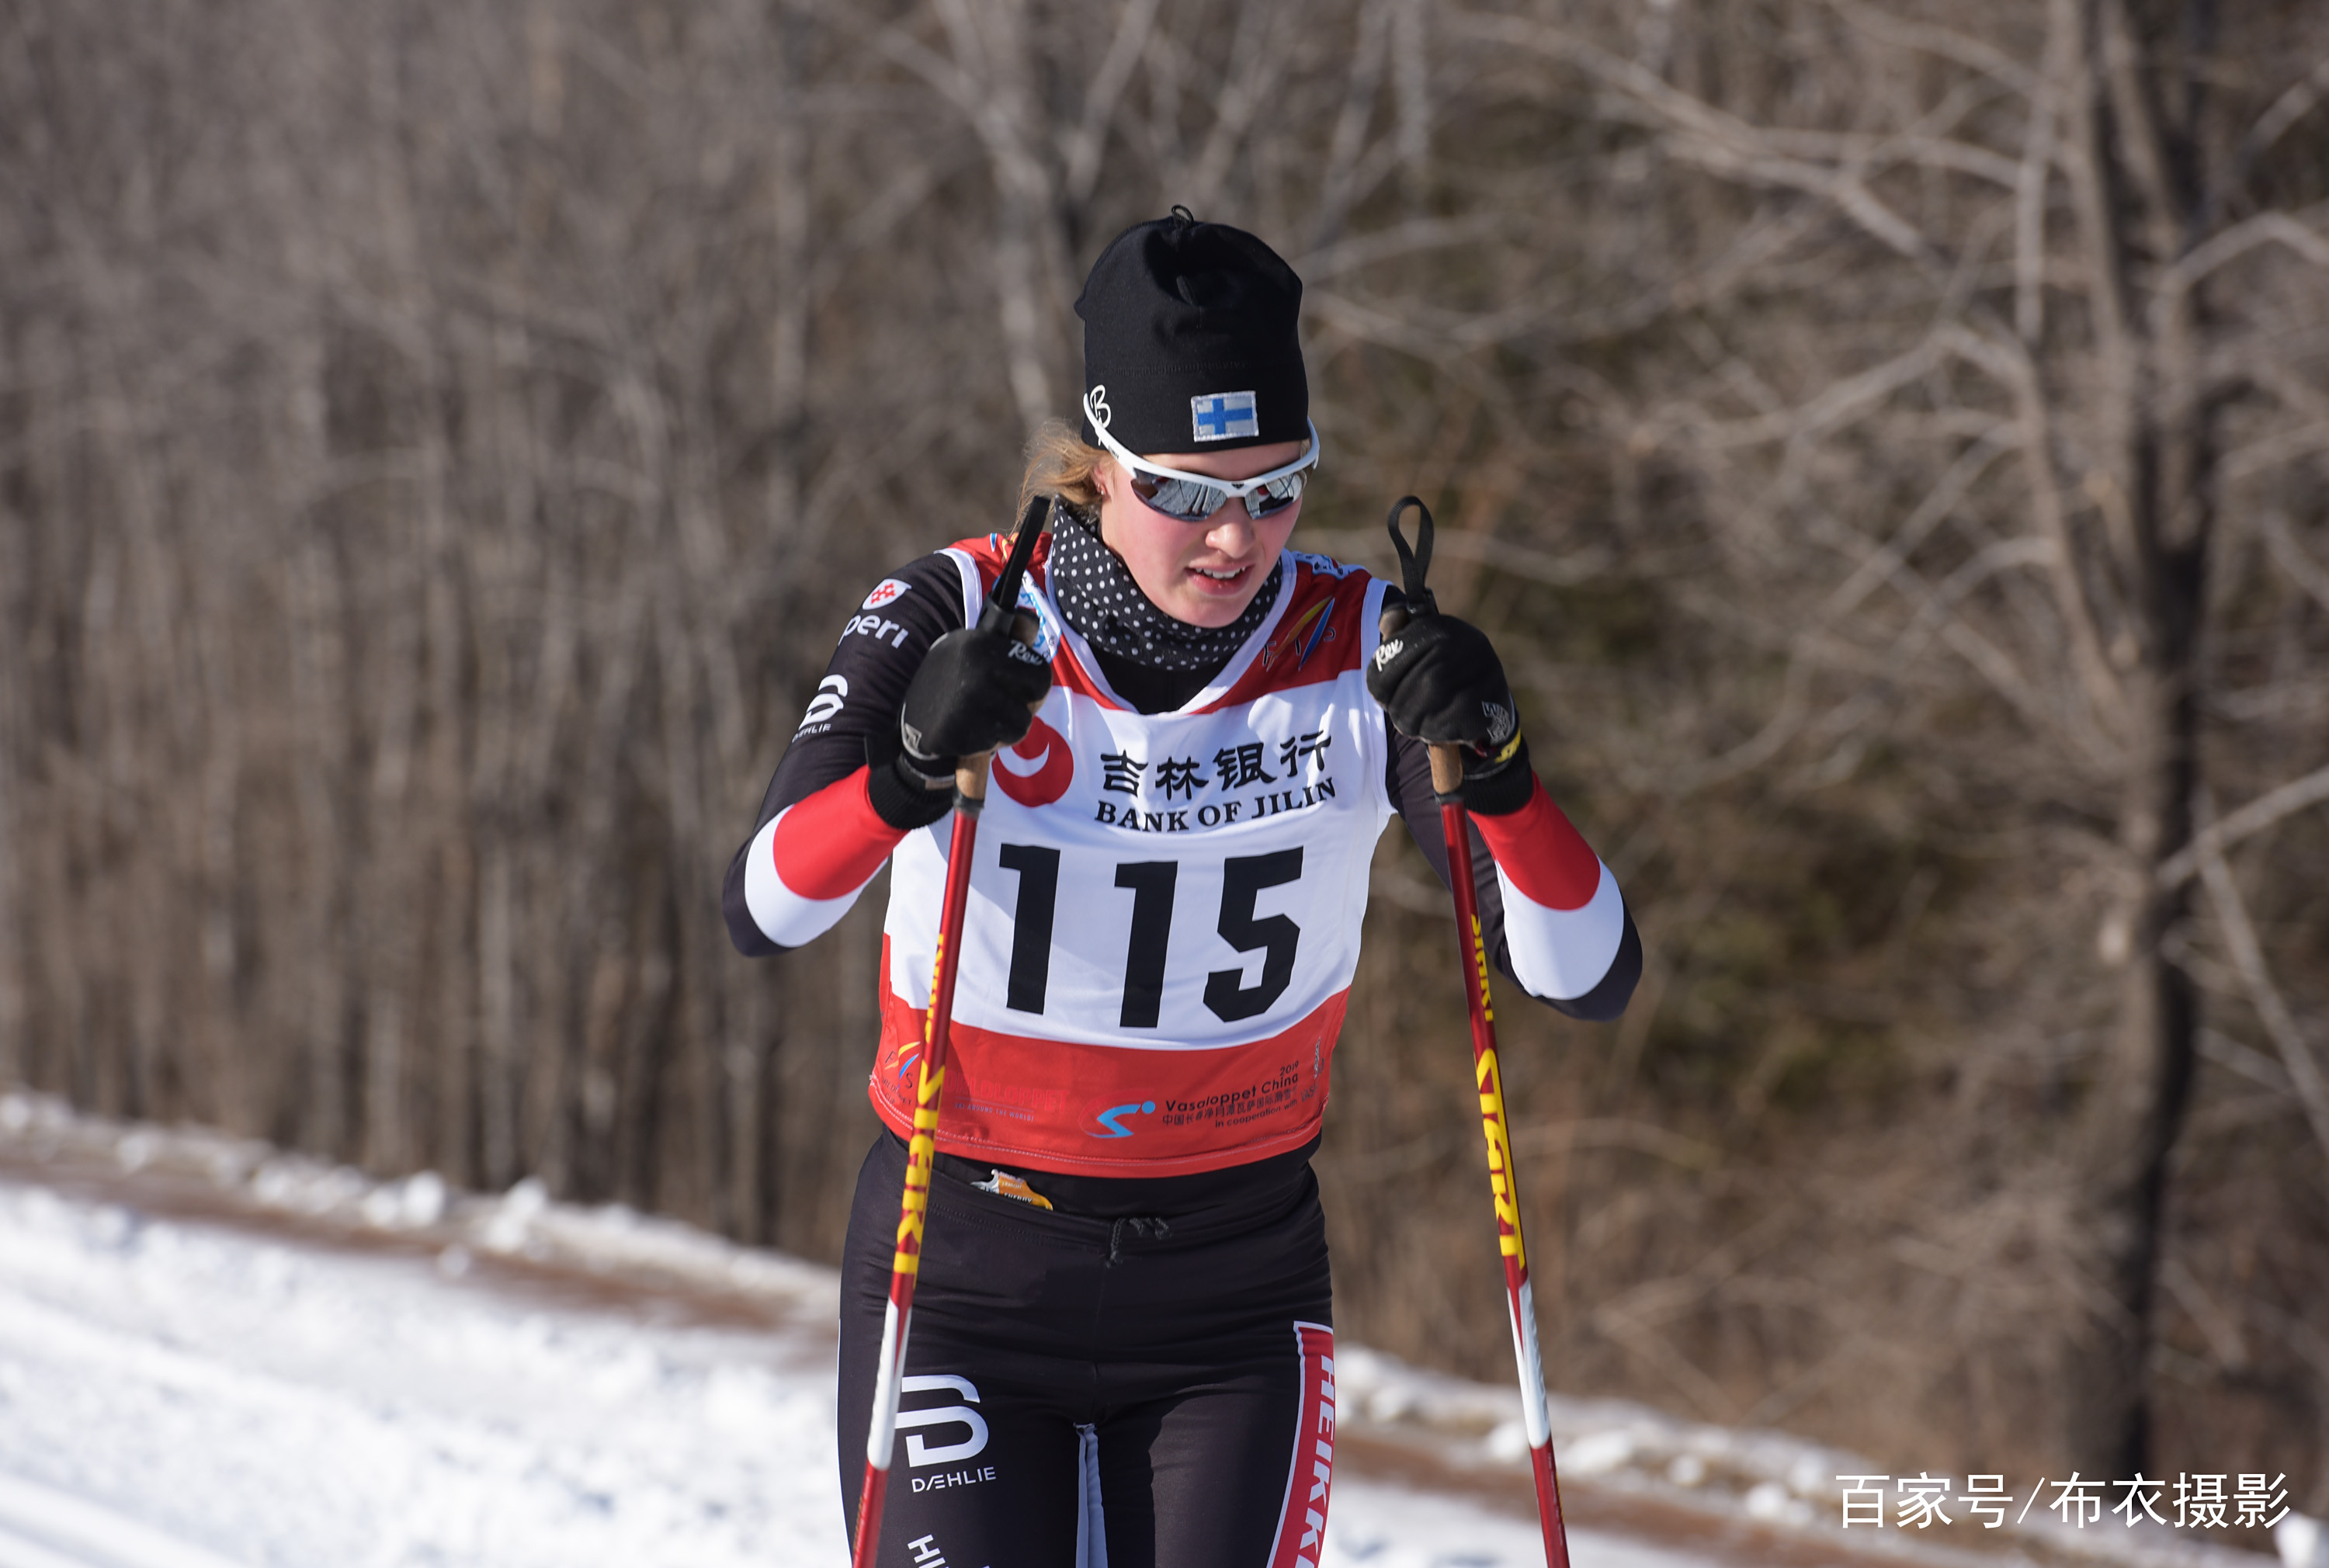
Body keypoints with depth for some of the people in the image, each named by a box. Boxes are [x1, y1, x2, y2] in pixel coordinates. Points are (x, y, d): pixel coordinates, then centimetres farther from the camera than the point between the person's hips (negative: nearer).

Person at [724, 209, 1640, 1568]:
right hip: (960, 1287, -1)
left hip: (1235, 1299, 1)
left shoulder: (1361, 653, -9)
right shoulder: (948, 626, -11)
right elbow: (763, 909, -24)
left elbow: (1589, 979, -14)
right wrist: (912, 768, -42)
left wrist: (1494, 773, -31)